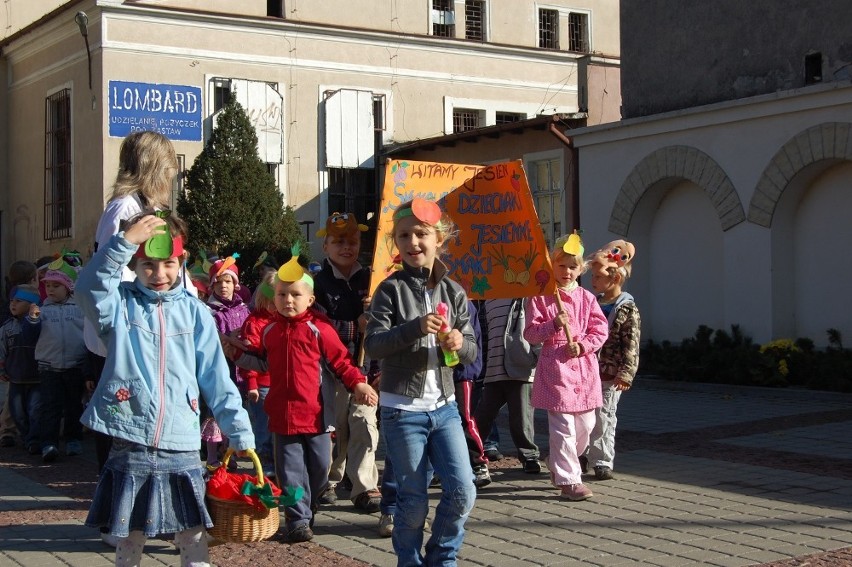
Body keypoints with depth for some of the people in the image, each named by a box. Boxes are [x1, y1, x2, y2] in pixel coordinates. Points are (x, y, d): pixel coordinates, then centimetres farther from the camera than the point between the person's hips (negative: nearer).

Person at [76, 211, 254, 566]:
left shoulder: (194, 312, 5)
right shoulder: (120, 305, 2)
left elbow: (216, 380, 5)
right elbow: (88, 289, -21)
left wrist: (241, 435, 0)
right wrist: (124, 241, -31)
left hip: (182, 453, 1)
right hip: (130, 451, -1)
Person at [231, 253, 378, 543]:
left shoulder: (319, 328, -6)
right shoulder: (269, 330, 9)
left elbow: (340, 360, -4)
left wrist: (358, 383, -14)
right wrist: (239, 355, 13)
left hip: (316, 413, -3)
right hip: (283, 413, 3)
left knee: (319, 466, 9)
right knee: (291, 470, 3)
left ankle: (309, 509, 31)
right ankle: (298, 520, 9)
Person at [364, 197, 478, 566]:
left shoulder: (454, 293, 5)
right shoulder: (391, 289, -5)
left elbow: (471, 352, 6)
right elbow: (372, 345, -15)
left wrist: (460, 343, -18)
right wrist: (415, 328, -28)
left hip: (444, 406, 4)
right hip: (402, 409, -3)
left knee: (462, 491, -1)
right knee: (414, 500, 3)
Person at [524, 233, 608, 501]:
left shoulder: (587, 298, 10)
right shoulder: (541, 298, -2)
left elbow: (600, 330, 7)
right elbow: (530, 333, -5)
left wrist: (583, 345, -10)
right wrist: (555, 324, -20)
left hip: (584, 367, 5)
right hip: (555, 366, -5)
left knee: (586, 424, 11)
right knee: (563, 426, -7)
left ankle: (558, 467, 32)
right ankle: (568, 480, 0)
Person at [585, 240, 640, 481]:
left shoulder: (627, 308, -9)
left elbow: (631, 345, -13)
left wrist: (625, 373, -19)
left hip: (609, 375, -6)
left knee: (603, 419, -1)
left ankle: (602, 462, 9)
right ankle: (581, 455, 23)